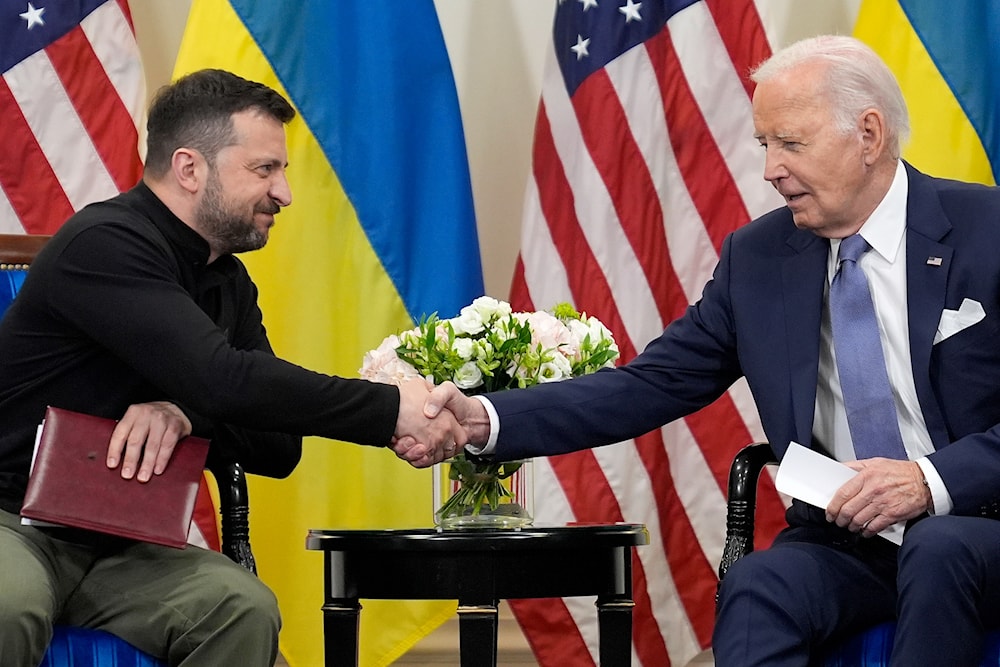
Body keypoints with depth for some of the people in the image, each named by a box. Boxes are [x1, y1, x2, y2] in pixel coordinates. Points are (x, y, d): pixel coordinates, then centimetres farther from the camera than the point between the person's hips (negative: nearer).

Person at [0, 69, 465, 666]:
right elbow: (221, 379, -29)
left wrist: (184, 413, -18)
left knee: (245, 609, -24)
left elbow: (279, 449, 4)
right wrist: (391, 410, -25)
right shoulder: (104, 246, -17)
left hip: (118, 547, 7)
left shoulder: (229, 284, 10)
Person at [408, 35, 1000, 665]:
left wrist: (935, 479, -23)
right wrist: (486, 420, -9)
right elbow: (652, 385, 4)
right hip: (838, 537, 2)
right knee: (756, 586, -30)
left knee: (938, 550, -36)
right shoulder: (757, 257, 8)